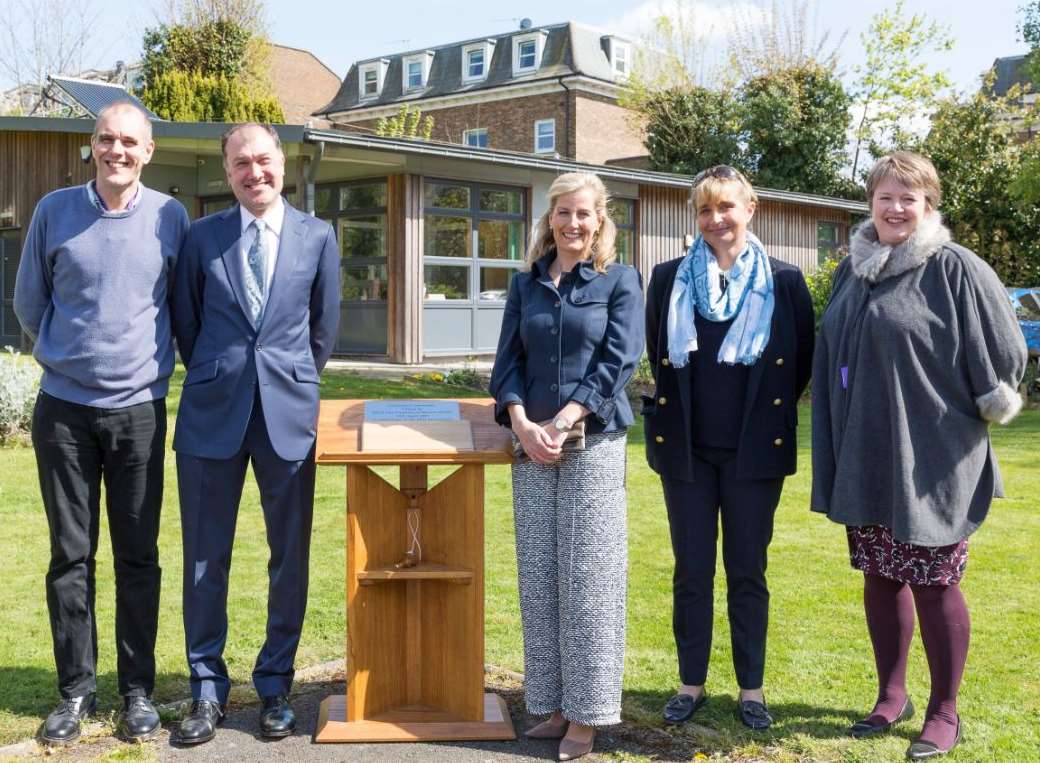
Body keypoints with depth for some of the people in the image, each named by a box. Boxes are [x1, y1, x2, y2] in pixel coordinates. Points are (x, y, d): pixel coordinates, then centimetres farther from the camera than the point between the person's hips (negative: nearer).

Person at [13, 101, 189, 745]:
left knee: (138, 557, 5)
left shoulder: (170, 216, 1)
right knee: (70, 554, 6)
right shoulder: (54, 211, 2)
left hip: (140, 408, 0)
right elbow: (29, 300, 12)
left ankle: (138, 689, 16)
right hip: (64, 408, 1)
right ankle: (76, 688, 18)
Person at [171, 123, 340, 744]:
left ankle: (276, 684, 20)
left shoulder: (318, 236, 5)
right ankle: (208, 687, 19)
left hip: (288, 413, 0)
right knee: (206, 555, 5)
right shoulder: (202, 236, 4)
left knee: (290, 556, 5)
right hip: (212, 413, 0)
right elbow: (186, 322, 12)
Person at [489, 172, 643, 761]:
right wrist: (522, 424, -9)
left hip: (594, 444, -4)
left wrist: (562, 423, -14)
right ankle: (553, 702, 16)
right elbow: (509, 362, 8)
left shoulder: (619, 280, 3)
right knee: (539, 578, 6)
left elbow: (618, 362, -6)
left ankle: (587, 711, 7)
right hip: (531, 446, 4)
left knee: (588, 578, -2)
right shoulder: (526, 284, 13)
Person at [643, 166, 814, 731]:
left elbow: (804, 360, 7)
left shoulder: (783, 281, -1)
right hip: (687, 449, 1)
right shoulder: (669, 278, 3)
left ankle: (751, 689, 19)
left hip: (754, 449, -1)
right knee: (691, 571, 8)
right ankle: (691, 684, 21)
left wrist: (771, 411, 8)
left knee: (748, 572, 7)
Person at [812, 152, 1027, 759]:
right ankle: (892, 696, 30)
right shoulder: (852, 271, 9)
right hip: (865, 459, 6)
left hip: (931, 461, -6)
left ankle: (945, 712, 20)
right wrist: (835, 452, 13)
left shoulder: (956, 269, -9)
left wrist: (986, 407, 2)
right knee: (880, 577, 14)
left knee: (933, 584, 3)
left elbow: (1004, 351, -7)